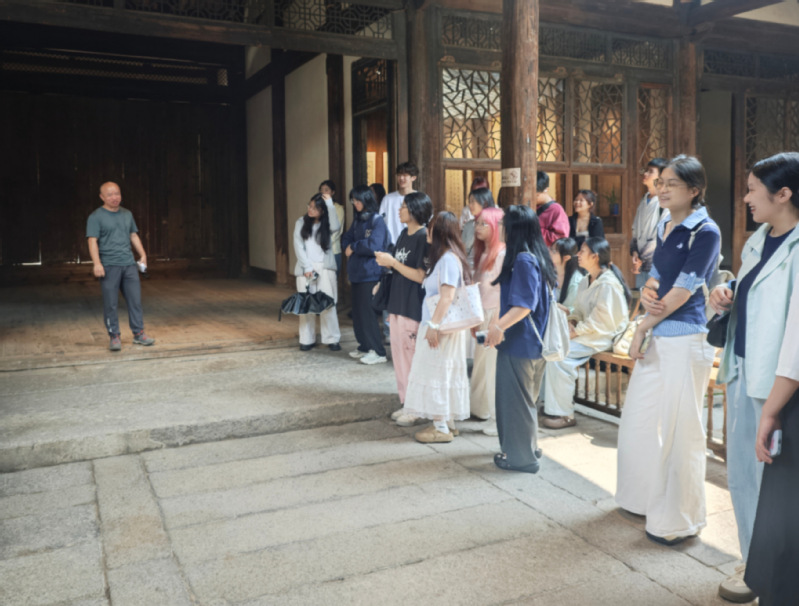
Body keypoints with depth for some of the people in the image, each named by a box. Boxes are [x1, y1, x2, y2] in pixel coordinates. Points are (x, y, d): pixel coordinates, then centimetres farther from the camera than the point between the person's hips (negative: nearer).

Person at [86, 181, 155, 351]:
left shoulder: (127, 214, 16)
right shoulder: (96, 217, -1)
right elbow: (92, 241, -9)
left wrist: (142, 254, 14)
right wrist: (96, 263, -19)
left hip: (129, 264, 5)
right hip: (109, 266, -5)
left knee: (135, 300, 4)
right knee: (110, 303, -1)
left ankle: (139, 334, 12)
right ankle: (114, 337, 7)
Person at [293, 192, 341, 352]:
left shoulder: (327, 224, 5)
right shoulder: (301, 223, 7)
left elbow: (336, 227, -19)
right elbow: (298, 246, 1)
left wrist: (330, 204, -17)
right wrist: (307, 267, -8)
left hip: (325, 267, -1)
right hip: (305, 267, 1)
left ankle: (332, 339, -1)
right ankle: (307, 340, 6)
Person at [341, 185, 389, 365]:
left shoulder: (377, 221, -11)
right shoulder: (357, 220, 13)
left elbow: (373, 246, -21)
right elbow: (346, 240, 15)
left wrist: (353, 246, -8)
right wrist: (349, 248, -7)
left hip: (370, 274, -8)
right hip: (356, 273, 8)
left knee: (367, 313, -6)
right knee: (357, 313, 11)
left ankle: (378, 352, 2)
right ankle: (365, 347, 23)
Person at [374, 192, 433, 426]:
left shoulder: (424, 237, -14)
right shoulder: (404, 235, 11)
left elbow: (421, 275, -19)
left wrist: (393, 262, -16)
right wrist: (386, 261, 0)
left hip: (414, 309, -9)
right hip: (397, 305, 9)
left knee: (412, 357, -1)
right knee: (399, 356, 14)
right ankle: (406, 403, 26)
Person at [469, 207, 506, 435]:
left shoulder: (503, 254, -15)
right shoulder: (483, 253, 14)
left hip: (496, 315, -9)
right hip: (482, 314, 9)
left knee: (495, 366, -5)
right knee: (481, 363, 15)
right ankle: (482, 408, 28)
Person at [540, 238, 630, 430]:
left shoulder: (608, 284, -18)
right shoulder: (586, 282, 12)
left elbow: (601, 320, -21)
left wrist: (575, 332, -18)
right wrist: (570, 323, -1)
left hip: (604, 336, -9)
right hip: (586, 331, 9)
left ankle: (564, 414, -15)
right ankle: (547, 401, -1)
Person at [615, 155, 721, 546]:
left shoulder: (705, 232, -11)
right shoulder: (665, 226, 13)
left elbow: (682, 291, -14)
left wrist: (642, 327, -8)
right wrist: (646, 293, -8)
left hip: (685, 339, -8)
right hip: (655, 338, 9)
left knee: (680, 431, -1)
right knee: (637, 419, 16)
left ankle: (679, 520, 14)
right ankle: (645, 498, 35)